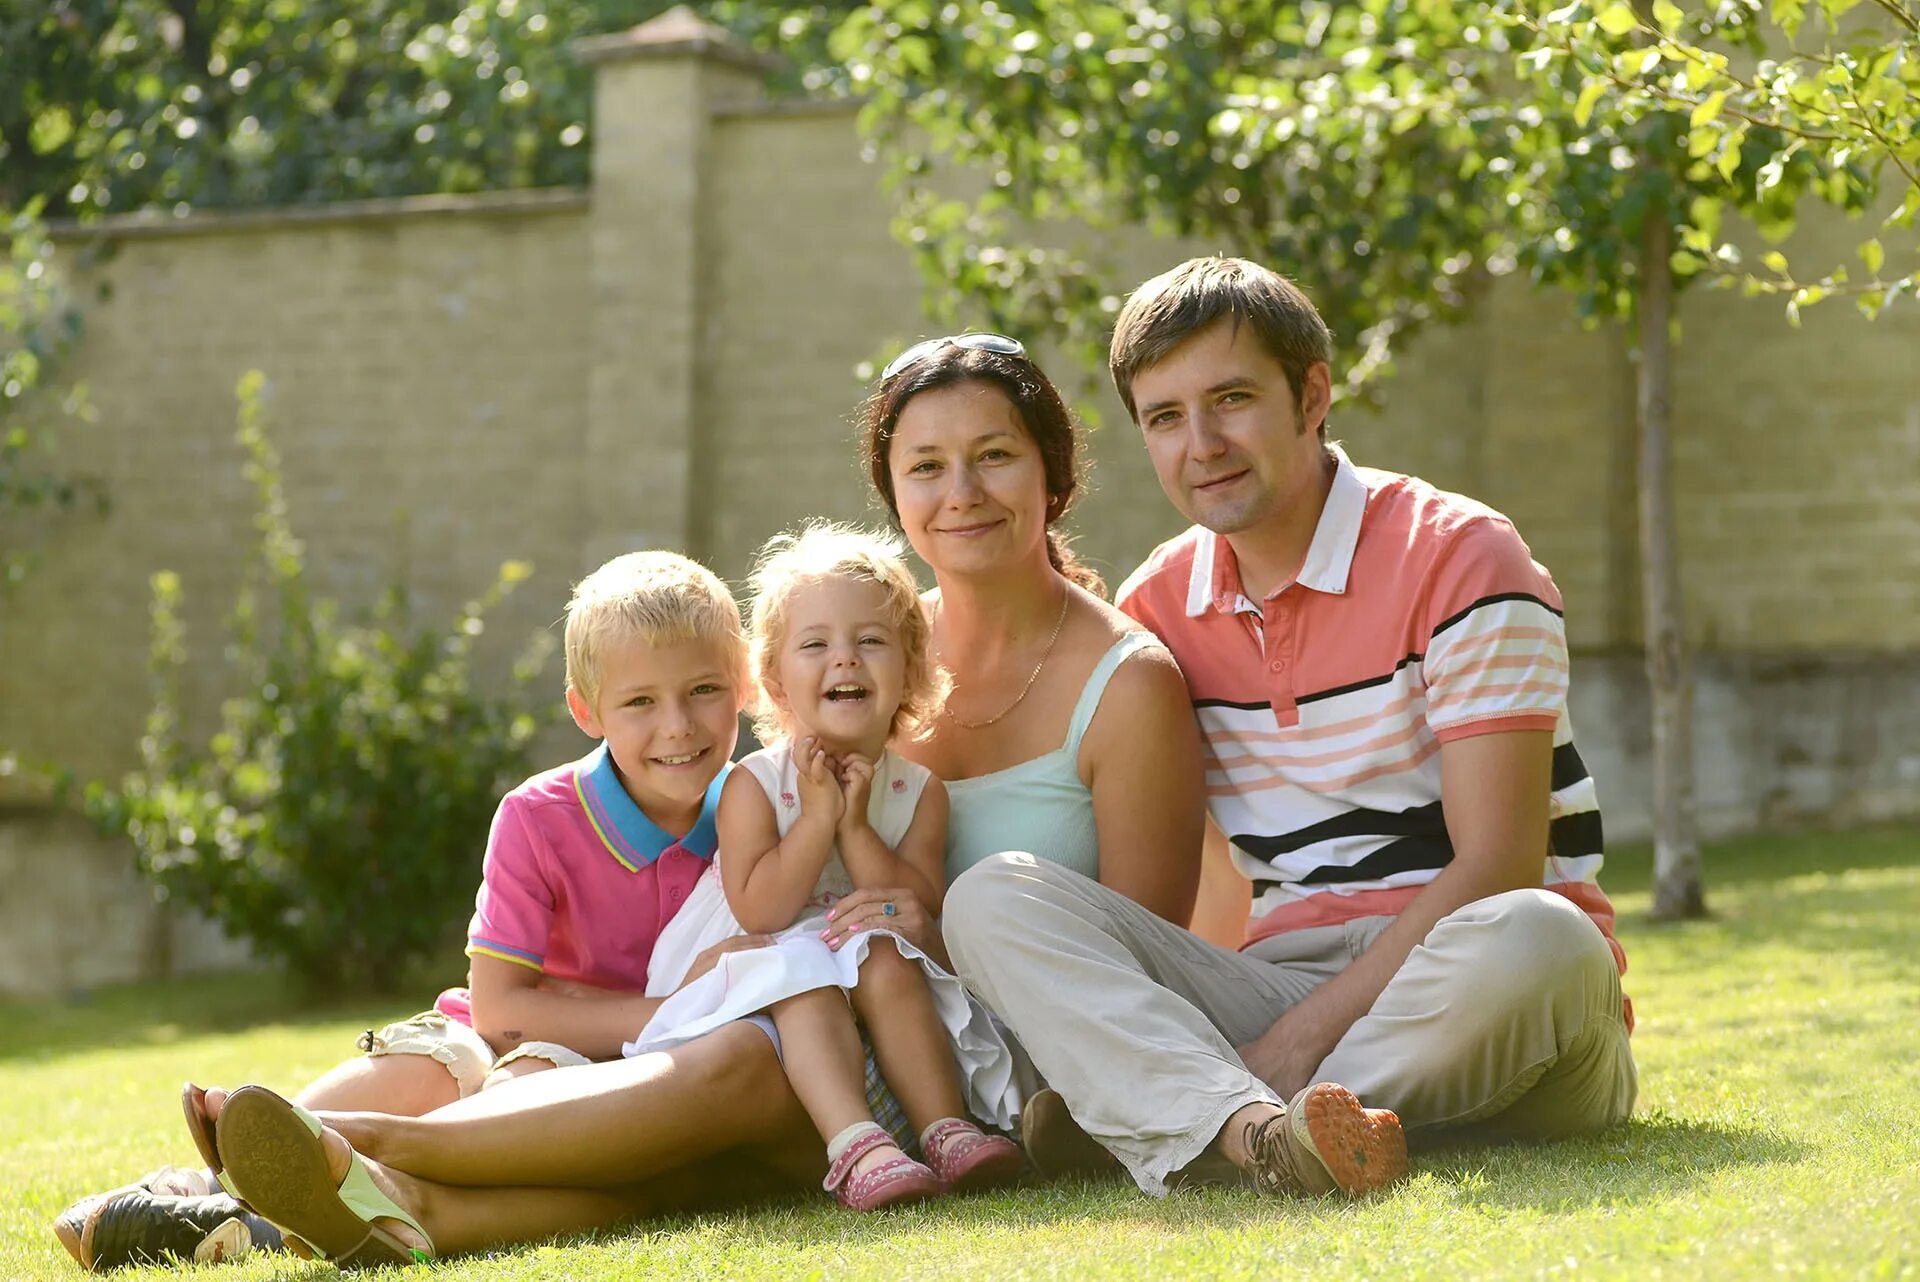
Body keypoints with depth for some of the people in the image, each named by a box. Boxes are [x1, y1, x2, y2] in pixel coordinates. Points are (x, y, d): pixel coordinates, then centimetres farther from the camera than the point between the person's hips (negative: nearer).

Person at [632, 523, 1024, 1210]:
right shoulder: (753, 785, -8)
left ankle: (946, 1129, -33)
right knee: (805, 979, -35)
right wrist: (817, 817, -23)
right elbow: (757, 910, -19)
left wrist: (856, 827, -19)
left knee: (890, 964, -30)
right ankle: (856, 1146, -50)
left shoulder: (918, 791, 0)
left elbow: (923, 914, -11)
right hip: (763, 969, -2)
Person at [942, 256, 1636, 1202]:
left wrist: (1304, 1035, -21)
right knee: (992, 898, -18)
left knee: (1531, 941, -40)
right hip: (1283, 978, 4)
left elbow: (1498, 864, -14)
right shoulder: (1158, 605, 11)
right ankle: (1254, 1130, -45)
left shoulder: (1457, 556, -6)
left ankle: (1154, 1108, -31)